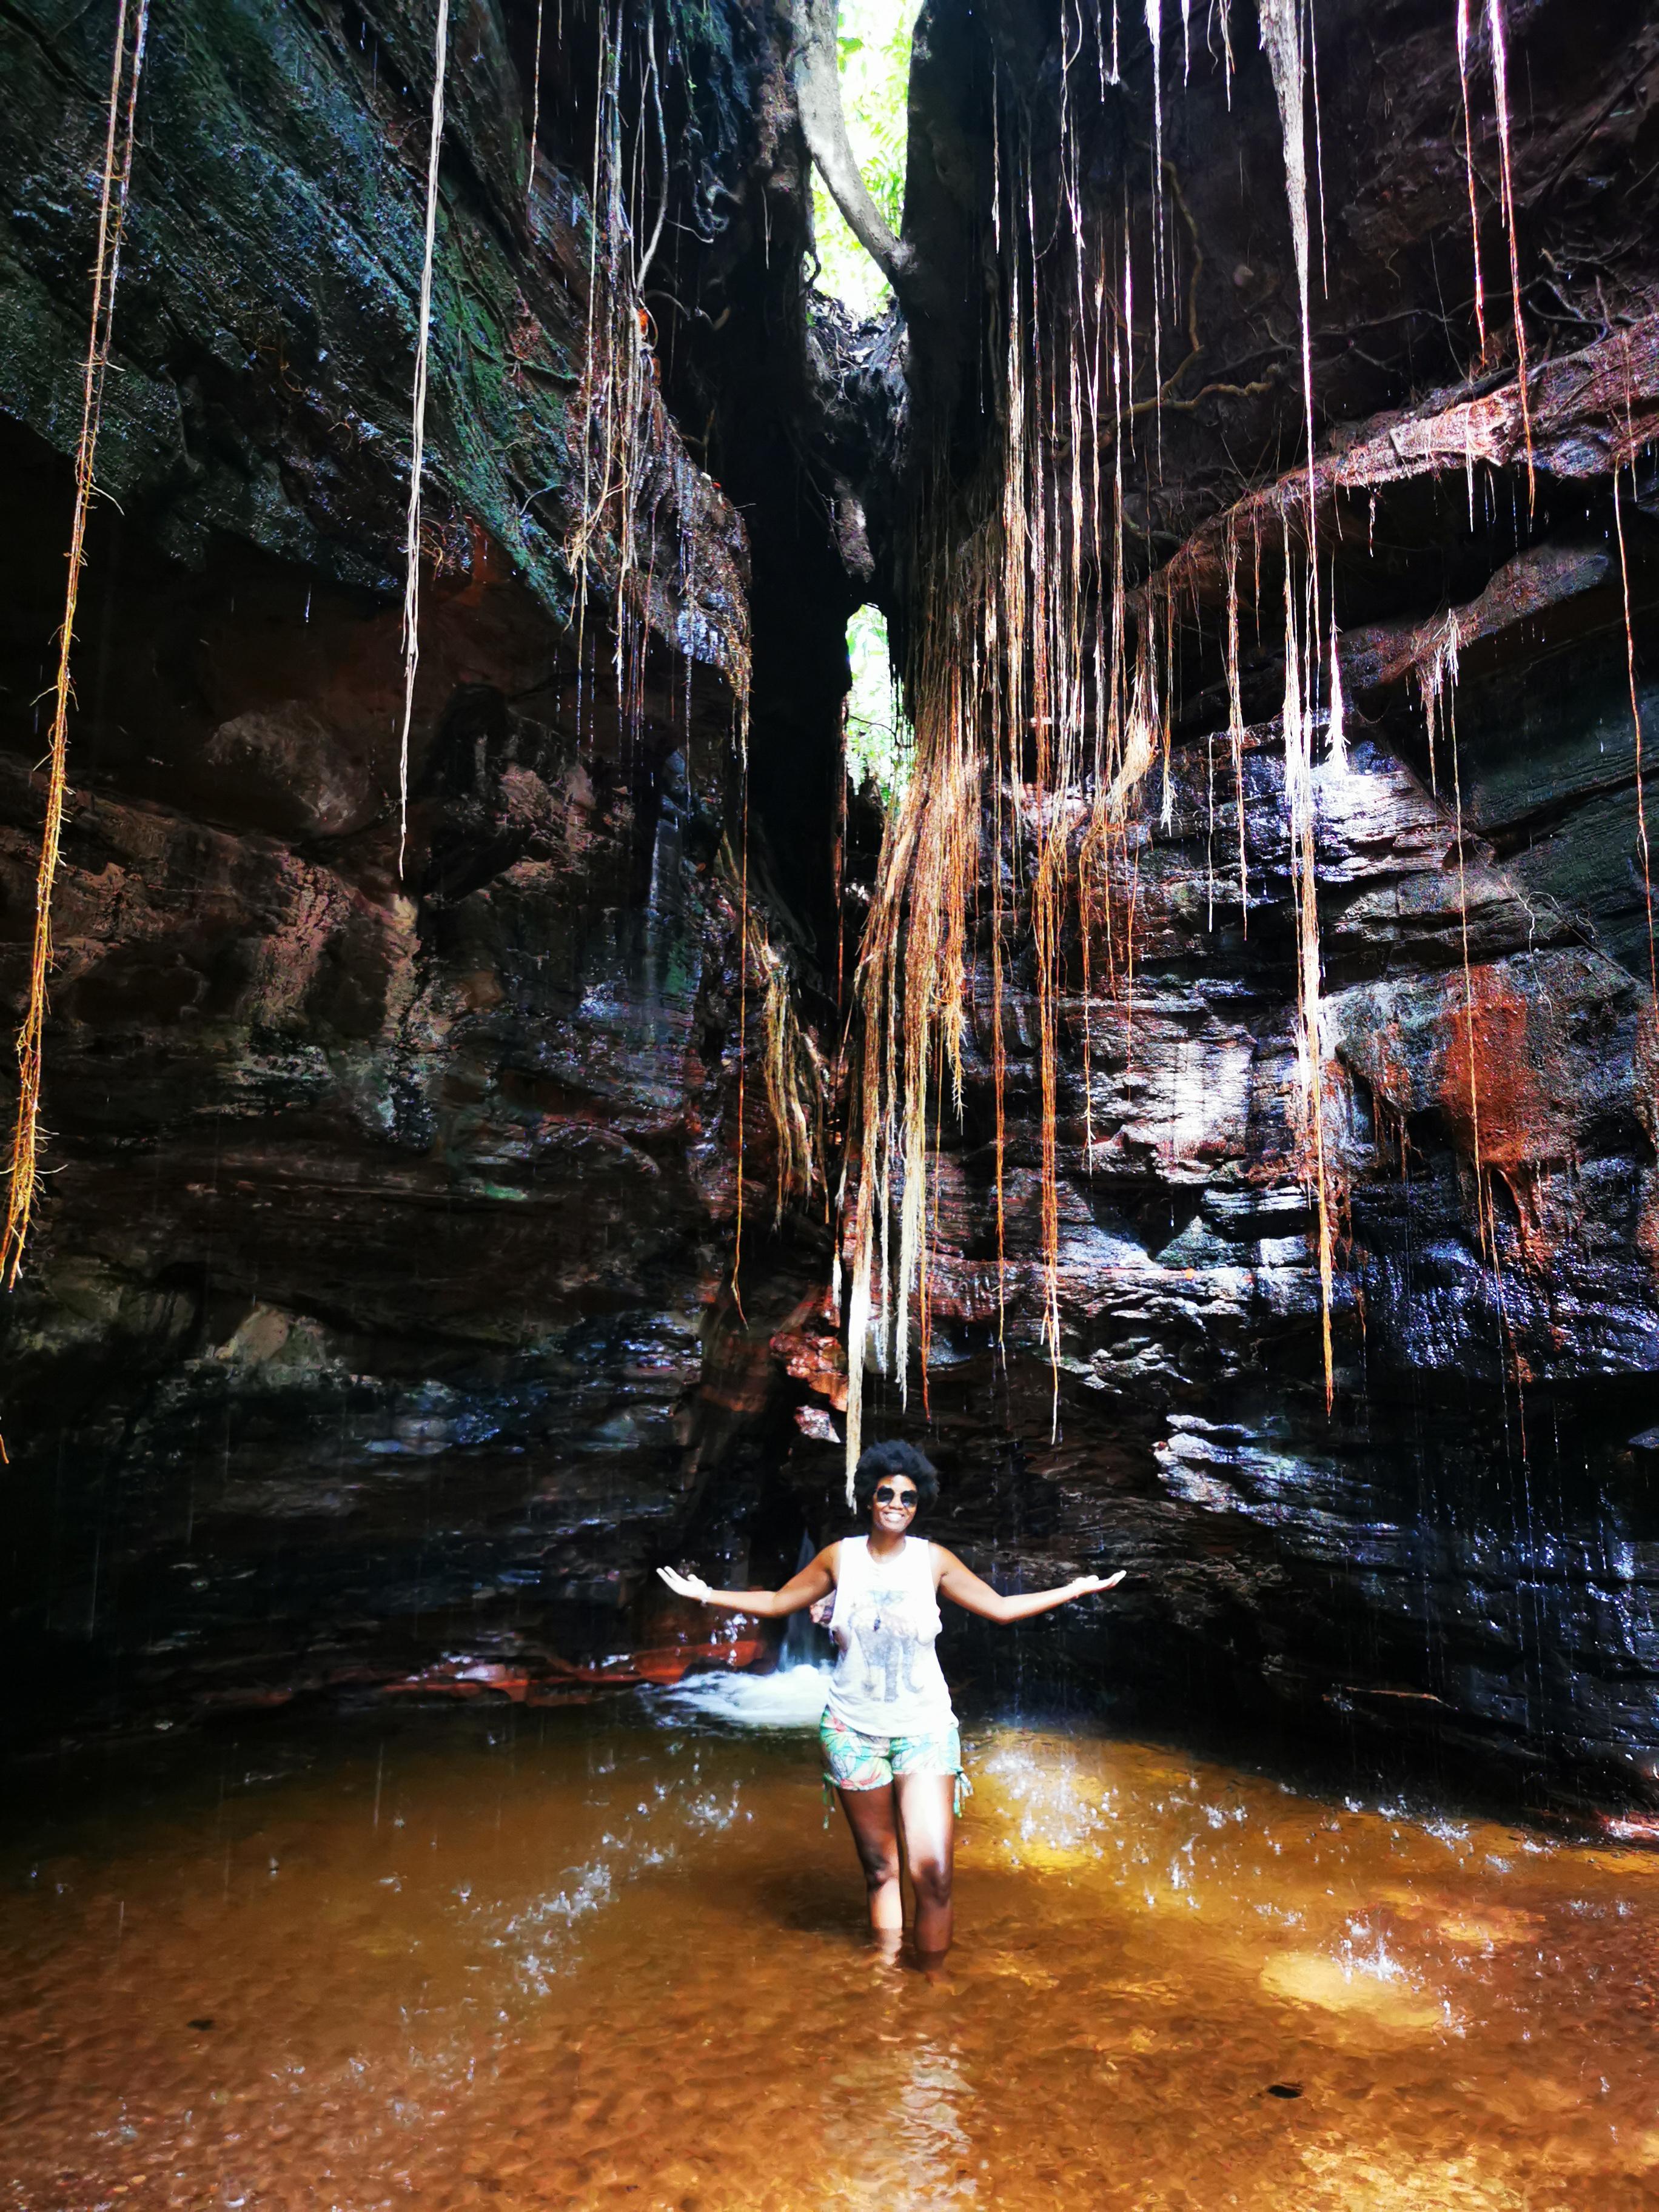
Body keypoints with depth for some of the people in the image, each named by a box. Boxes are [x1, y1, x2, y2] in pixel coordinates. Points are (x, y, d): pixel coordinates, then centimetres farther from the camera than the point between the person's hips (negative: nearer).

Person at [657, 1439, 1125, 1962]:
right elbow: (777, 1603, 9)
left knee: (932, 1874, -10)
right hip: (853, 1731, 1)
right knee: (879, 1871, 7)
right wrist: (704, 1594, 4)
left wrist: (1075, 1590, 3)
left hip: (924, 1729, -1)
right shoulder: (840, 1557, -1)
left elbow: (1001, 1608, 6)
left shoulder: (933, 1559, -2)